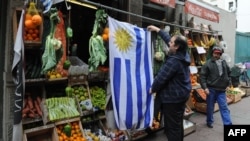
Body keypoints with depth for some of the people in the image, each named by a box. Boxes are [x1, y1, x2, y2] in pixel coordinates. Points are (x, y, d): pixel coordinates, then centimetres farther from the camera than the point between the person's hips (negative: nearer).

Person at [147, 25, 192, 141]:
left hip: (173, 98, -10)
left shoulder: (173, 61, -25)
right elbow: (168, 39, 15)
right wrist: (158, 30, 21)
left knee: (172, 127, 0)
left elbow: (161, 78, -21)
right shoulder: (184, 55, 4)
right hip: (182, 95, 10)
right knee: (178, 124, 20)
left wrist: (153, 89, -3)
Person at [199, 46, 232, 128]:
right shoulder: (208, 64, -9)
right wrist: (205, 87, -17)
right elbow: (202, 76, -10)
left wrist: (227, 83, 10)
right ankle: (209, 122, 29)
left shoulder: (224, 63, 6)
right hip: (211, 89, -3)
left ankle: (228, 124, 7)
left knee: (224, 107, 3)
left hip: (221, 90, 3)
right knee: (210, 107, 11)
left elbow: (228, 73, 21)